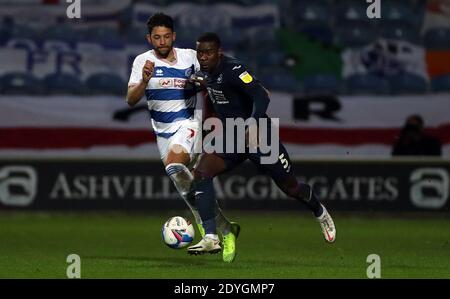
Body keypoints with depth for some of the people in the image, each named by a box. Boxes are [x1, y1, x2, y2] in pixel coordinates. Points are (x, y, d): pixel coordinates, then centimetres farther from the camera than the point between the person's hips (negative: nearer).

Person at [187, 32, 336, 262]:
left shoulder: (232, 69, -25)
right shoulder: (206, 72, 0)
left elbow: (261, 96, -37)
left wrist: (253, 126, -49)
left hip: (258, 136, -7)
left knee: (291, 188, 9)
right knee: (201, 172, -19)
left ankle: (320, 213, 44)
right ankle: (211, 238, -23)